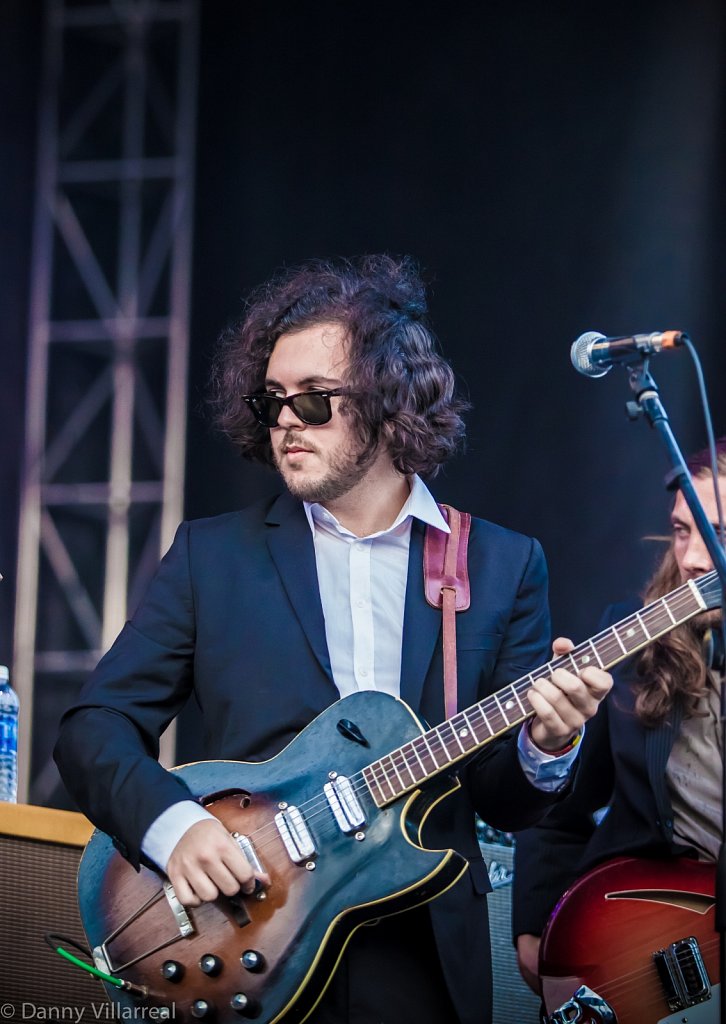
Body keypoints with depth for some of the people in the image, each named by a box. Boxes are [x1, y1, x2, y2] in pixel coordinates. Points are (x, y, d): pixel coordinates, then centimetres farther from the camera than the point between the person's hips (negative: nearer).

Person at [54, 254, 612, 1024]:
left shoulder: (503, 566, 4)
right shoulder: (213, 555, 4)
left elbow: (504, 802, 5)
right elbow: (96, 723, 1)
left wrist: (545, 748, -16)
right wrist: (171, 824, -16)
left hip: (424, 960, 0)